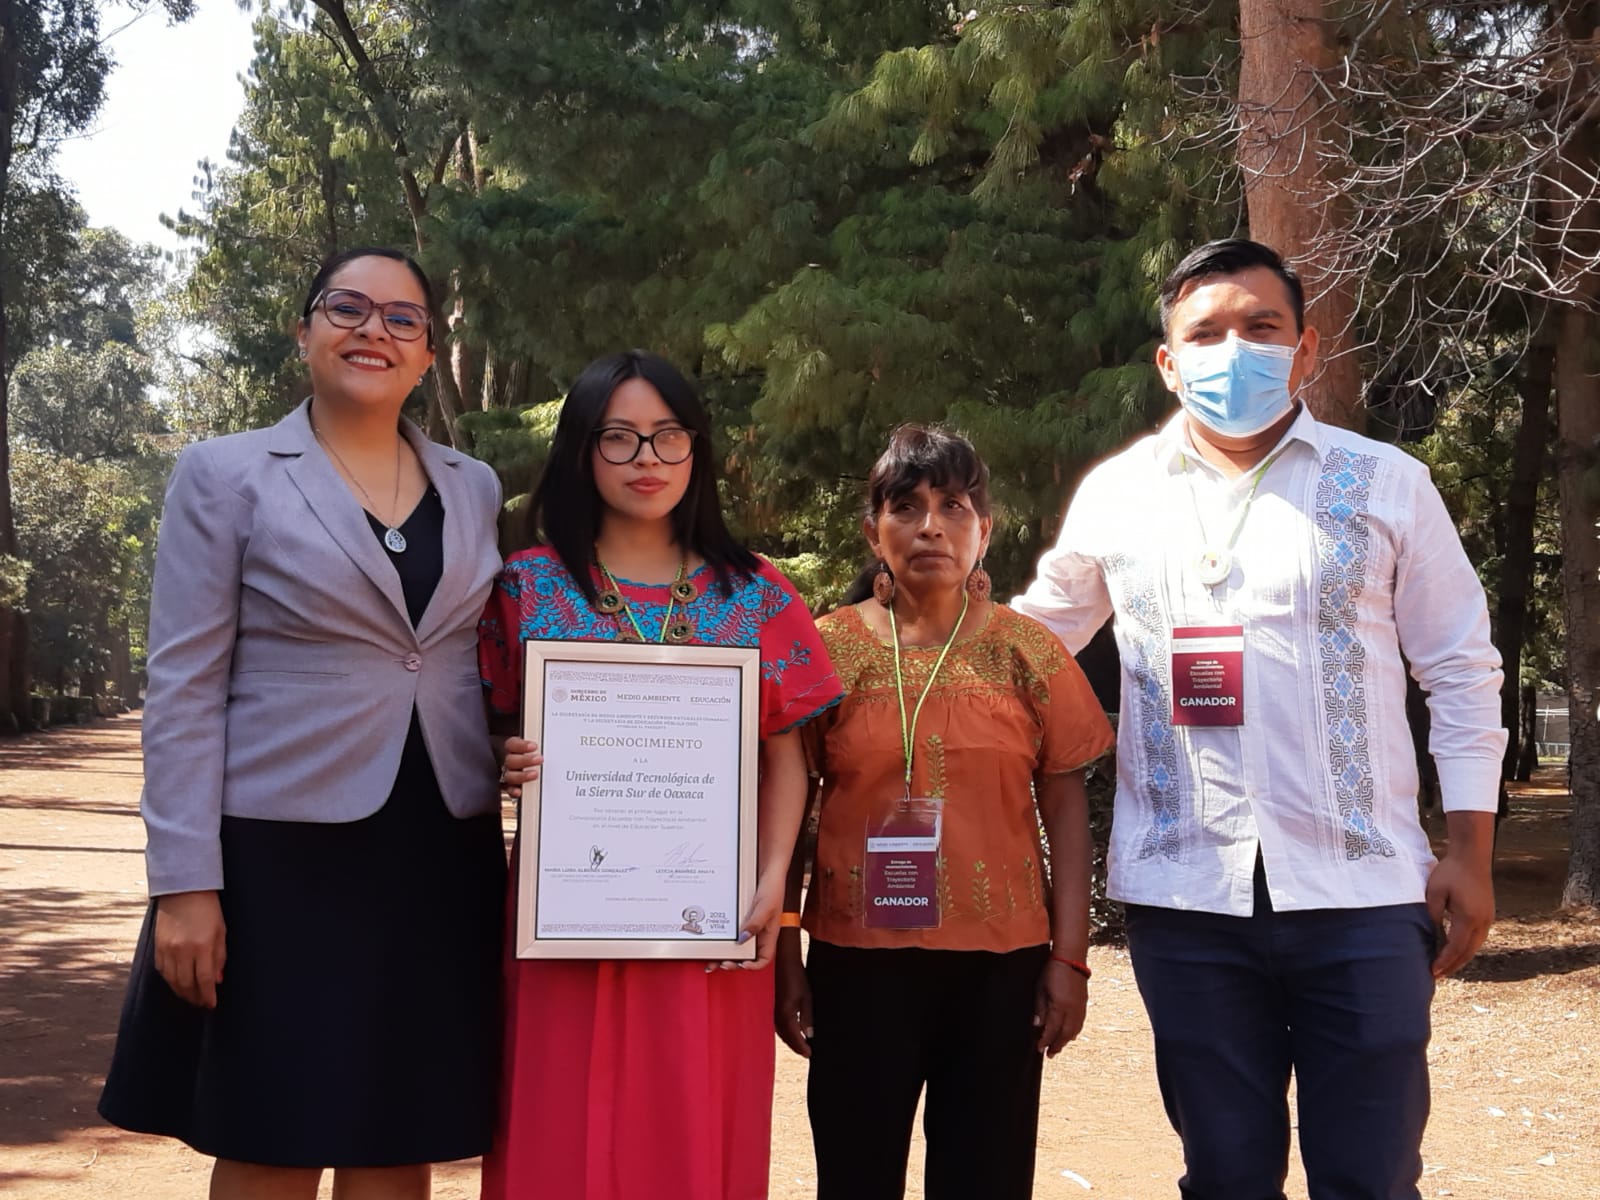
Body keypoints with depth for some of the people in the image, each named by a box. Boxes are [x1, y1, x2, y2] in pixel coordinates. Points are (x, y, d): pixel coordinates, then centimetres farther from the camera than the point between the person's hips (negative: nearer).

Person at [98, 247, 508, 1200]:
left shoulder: (476, 488, 11)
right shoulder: (226, 476, -1)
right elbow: (185, 688, -6)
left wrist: (507, 844, 6)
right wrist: (185, 883, -12)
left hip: (440, 859, 4)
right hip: (281, 853, -3)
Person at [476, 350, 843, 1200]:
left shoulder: (754, 594, 7)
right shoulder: (526, 586, 4)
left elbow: (783, 757, 6)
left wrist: (772, 881, -6)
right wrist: (505, 767, -15)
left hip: (711, 922, 1)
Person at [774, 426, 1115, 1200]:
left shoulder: (1028, 652, 2)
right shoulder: (828, 649, 1)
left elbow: (1065, 809, 3)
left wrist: (1070, 957, -2)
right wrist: (782, 955, 2)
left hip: (1000, 963, 1)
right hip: (859, 960, 0)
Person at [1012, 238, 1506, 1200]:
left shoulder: (1386, 485, 3)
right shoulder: (1116, 495, 7)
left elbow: (1462, 671, 5)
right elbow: (1028, 640, 19)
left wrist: (1471, 855, 0)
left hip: (1361, 892, -1)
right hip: (1187, 896, 2)